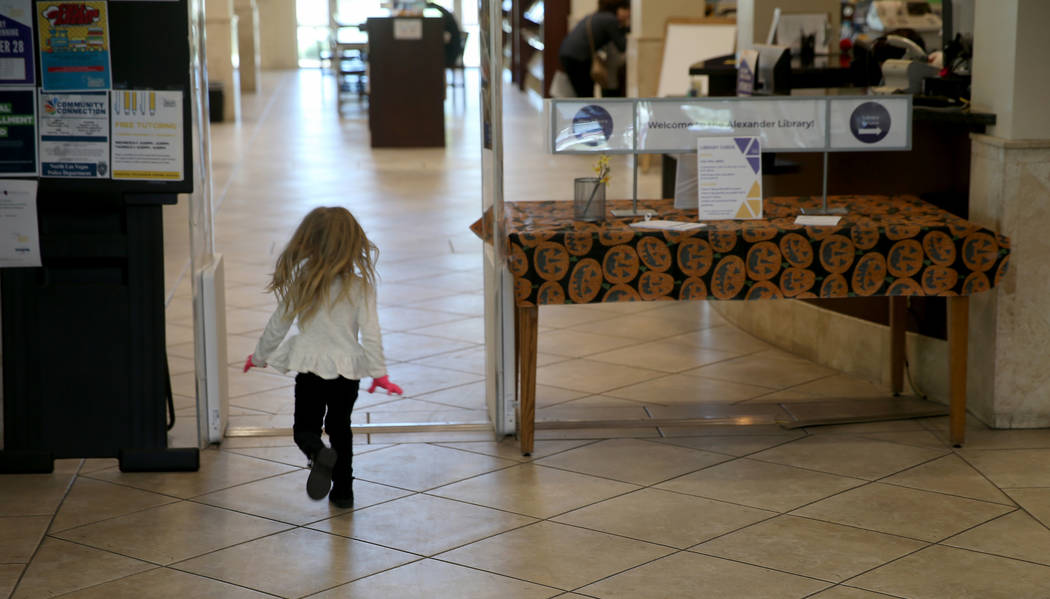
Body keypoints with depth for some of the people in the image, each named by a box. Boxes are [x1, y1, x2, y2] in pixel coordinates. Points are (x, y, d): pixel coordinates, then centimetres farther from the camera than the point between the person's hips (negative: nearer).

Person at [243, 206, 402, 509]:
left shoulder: (300, 284, -6)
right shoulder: (360, 285, -8)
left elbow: (277, 326, 3)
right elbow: (370, 333, -10)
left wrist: (259, 356, 19)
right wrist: (379, 372, -4)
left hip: (311, 367, -1)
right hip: (348, 369, 1)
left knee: (305, 427, 9)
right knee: (340, 427, 20)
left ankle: (319, 454, -25)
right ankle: (342, 490, 23)